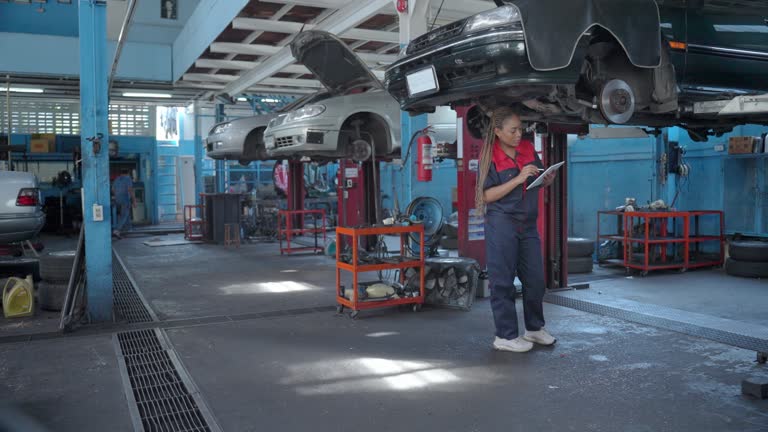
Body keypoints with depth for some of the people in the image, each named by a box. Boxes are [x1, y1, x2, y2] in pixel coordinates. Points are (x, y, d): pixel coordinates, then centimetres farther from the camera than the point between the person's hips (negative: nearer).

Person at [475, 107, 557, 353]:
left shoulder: (528, 149, 8)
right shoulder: (489, 157, -7)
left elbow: (540, 183, 19)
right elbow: (487, 195, -14)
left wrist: (550, 178, -5)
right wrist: (518, 179, -21)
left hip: (528, 224, 6)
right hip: (502, 224, -6)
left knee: (535, 279, 12)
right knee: (503, 281, 0)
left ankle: (534, 328, 29)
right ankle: (506, 336, 10)